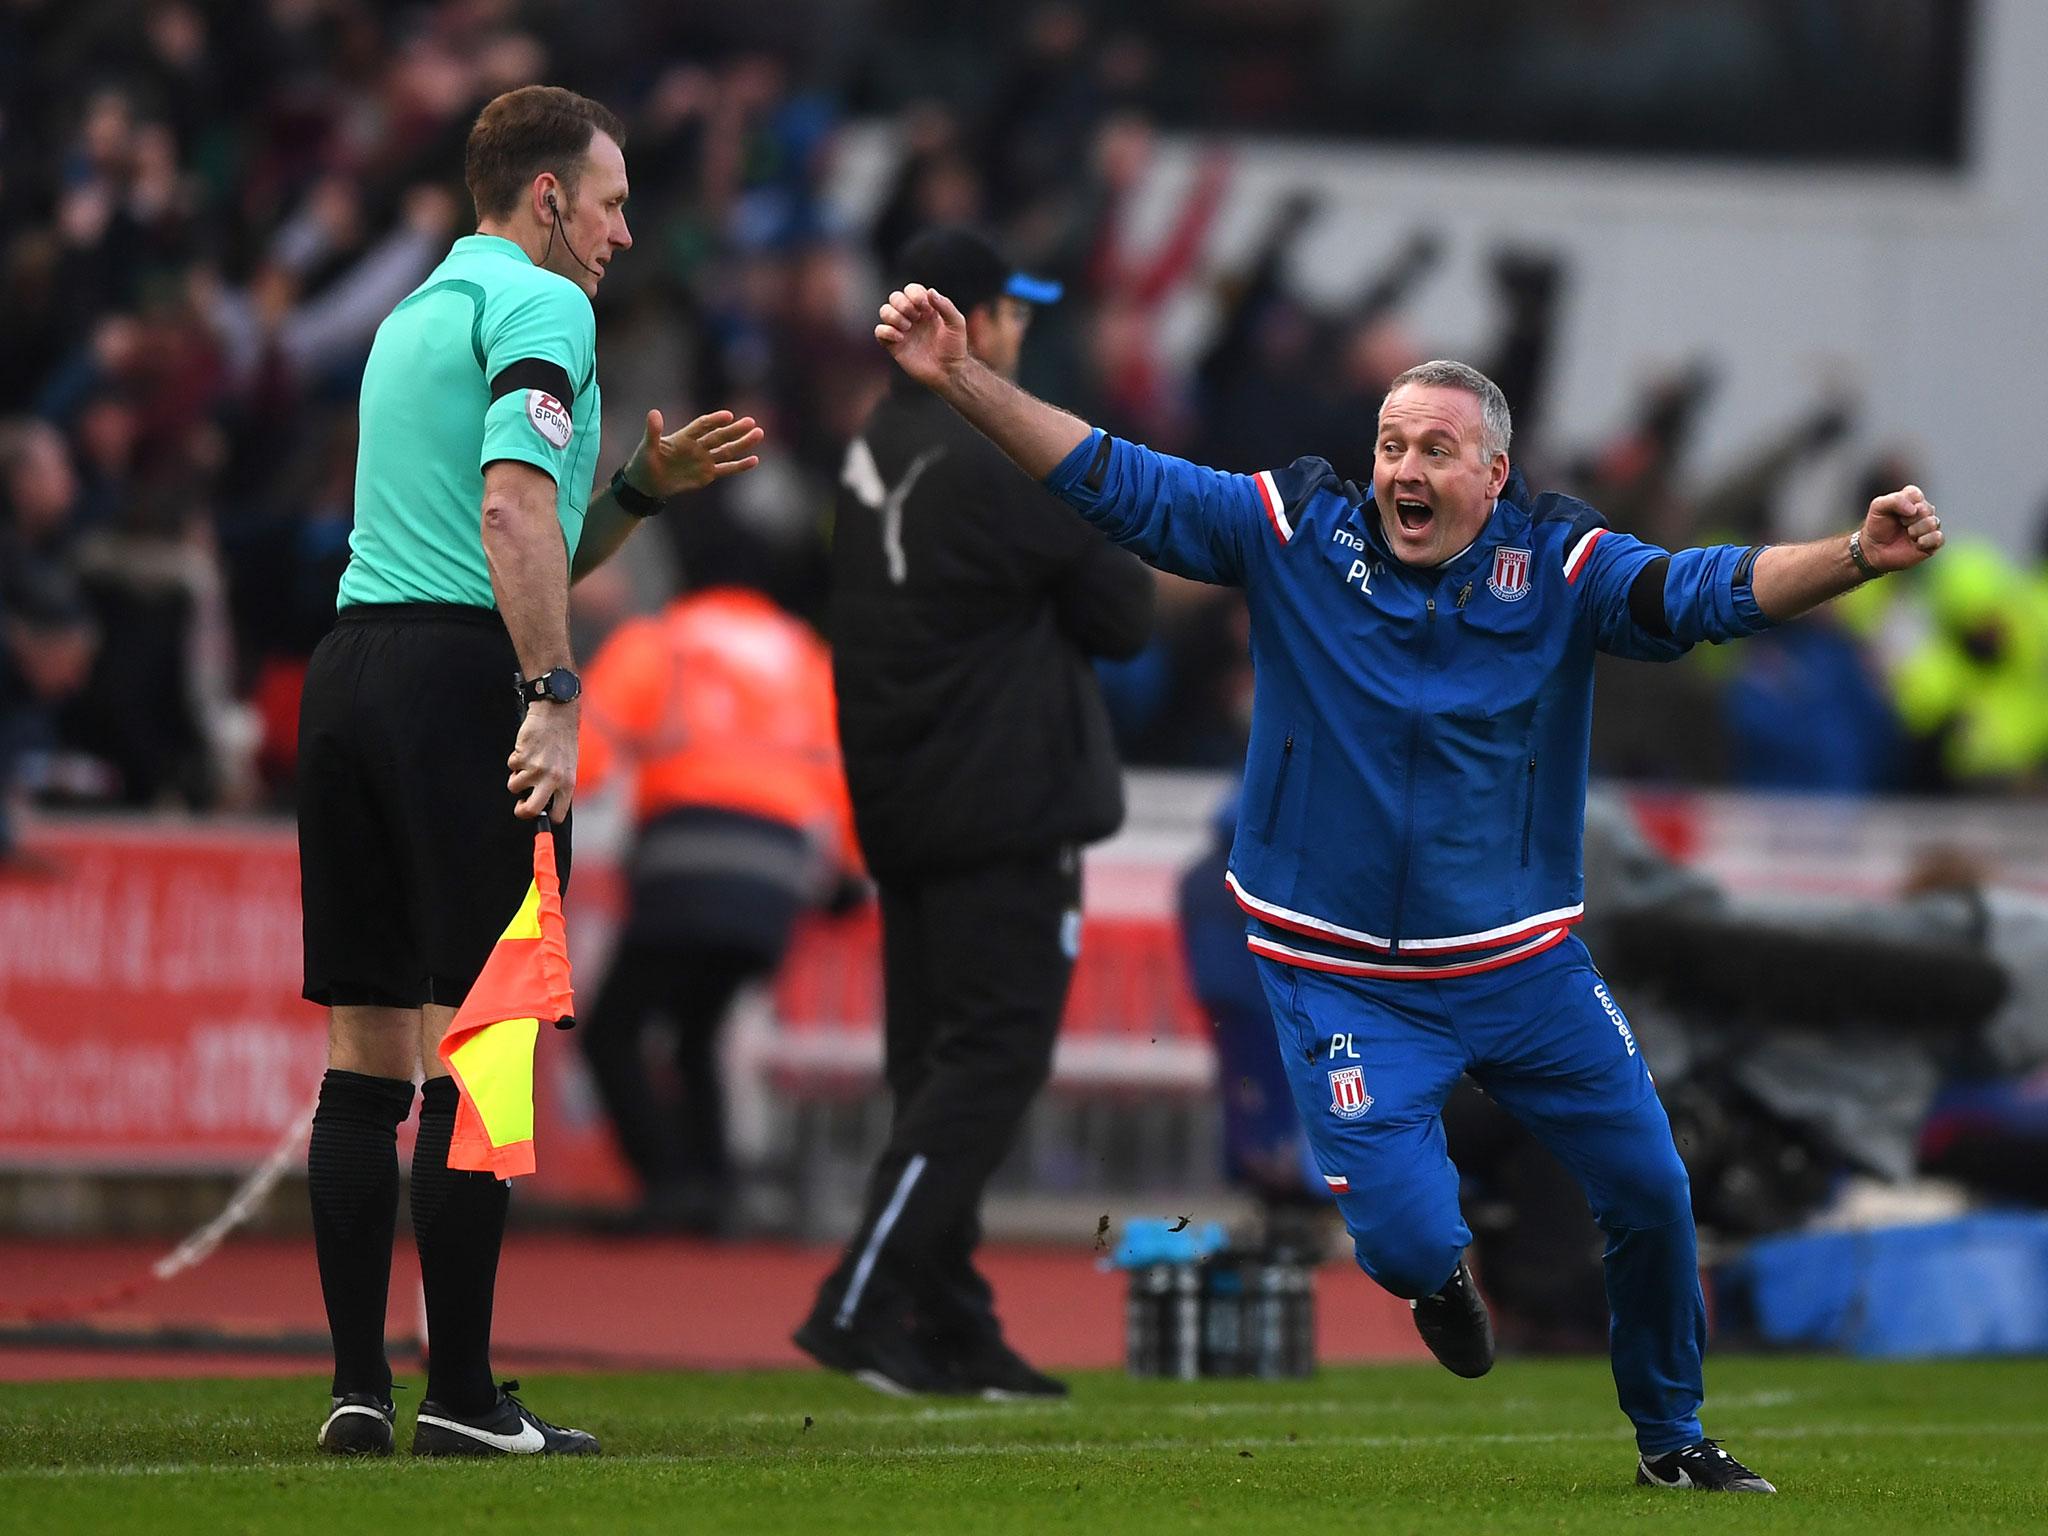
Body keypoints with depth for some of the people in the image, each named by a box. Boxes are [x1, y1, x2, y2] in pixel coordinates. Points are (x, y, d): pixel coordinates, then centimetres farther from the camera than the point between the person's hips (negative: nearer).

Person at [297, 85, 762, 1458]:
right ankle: (461, 1394, -7)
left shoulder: (414, 317, 24)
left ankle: (358, 1388, 5)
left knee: (367, 1054, 6)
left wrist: (645, 485, 19)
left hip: (351, 671, 9)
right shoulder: (542, 307, -4)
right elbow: (514, 511, -18)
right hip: (459, 677, -9)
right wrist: (553, 702, -21)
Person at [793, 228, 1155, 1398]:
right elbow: (1124, 615, -11)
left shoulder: (872, 455, 11)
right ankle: (861, 1303, -16)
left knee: (938, 1065, 11)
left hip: (903, 817, 9)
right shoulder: (1002, 463, -16)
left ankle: (954, 1333, 11)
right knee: (993, 1054, -8)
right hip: (1005, 818, -9)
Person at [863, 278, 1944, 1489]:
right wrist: (961, 378, -18)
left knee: (1652, 1192, 5)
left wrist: (1858, 557, -38)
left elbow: (1707, 592, -20)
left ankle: (1672, 1436, 30)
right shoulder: (1295, 536, -8)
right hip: (1344, 977, -2)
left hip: (1525, 965, 2)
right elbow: (1114, 481, -9)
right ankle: (1442, 1273, 30)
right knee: (1406, 1239, -11)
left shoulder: (1561, 564, -7)